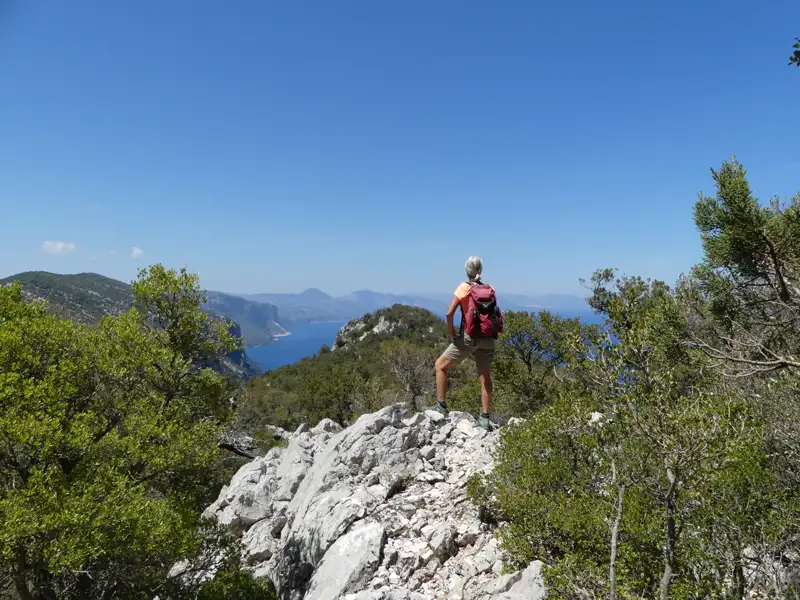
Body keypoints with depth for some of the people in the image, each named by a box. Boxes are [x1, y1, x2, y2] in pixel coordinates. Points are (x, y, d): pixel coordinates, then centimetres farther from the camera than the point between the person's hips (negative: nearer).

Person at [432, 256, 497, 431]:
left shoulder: (464, 287, -7)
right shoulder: (489, 289, 6)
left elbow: (449, 313, -16)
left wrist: (451, 333, -6)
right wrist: (490, 333, 15)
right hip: (487, 338, 4)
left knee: (440, 365, 12)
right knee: (485, 377, 11)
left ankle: (441, 406, 11)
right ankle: (485, 418, 12)